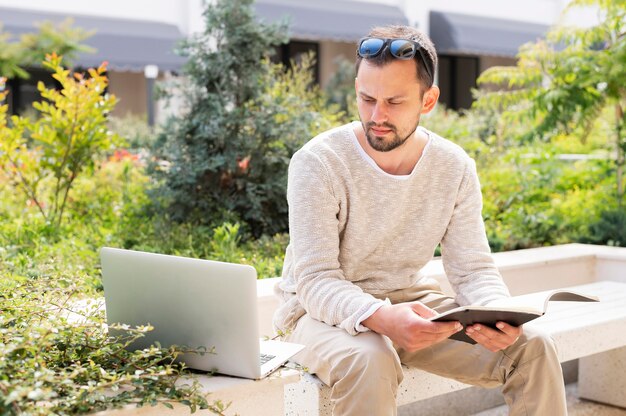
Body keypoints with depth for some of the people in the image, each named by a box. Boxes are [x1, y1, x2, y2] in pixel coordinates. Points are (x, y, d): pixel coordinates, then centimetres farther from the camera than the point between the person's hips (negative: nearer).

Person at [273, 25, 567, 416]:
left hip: (411, 298, 4)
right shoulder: (317, 162, -18)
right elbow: (316, 279, -22)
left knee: (533, 347, -14)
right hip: (325, 308, -4)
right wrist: (381, 318, -42)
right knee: (368, 363, -39)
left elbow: (473, 267, -2)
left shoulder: (455, 167, -4)